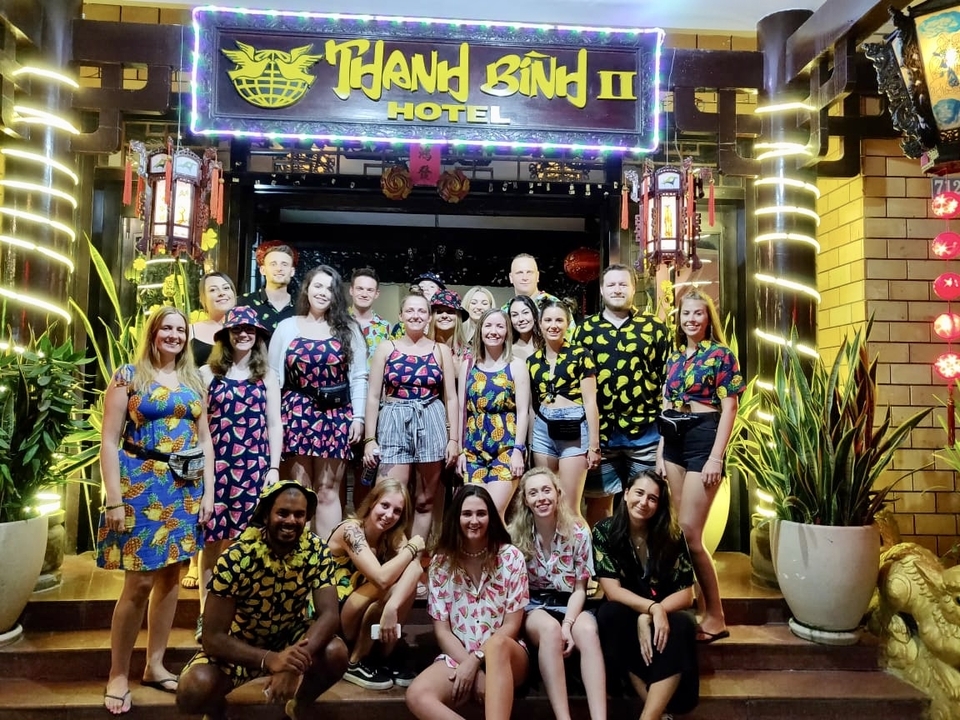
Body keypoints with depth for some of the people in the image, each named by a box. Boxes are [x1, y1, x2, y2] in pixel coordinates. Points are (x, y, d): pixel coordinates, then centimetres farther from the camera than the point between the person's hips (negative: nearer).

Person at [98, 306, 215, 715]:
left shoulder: (193, 381, 12)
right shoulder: (129, 376, -1)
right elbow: (109, 440, -6)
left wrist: (208, 491, 5)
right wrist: (114, 499, -12)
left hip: (185, 488, 5)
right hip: (141, 484, -4)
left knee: (170, 577, 9)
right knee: (139, 581, -4)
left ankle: (155, 666, 23)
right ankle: (118, 675, 13)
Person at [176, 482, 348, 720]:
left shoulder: (317, 551, -19)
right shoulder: (236, 559, -27)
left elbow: (329, 614, -25)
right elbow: (213, 637, -27)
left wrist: (298, 658, -45)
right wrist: (269, 659, -43)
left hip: (290, 635, 2)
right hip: (239, 643, -2)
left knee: (336, 654, -27)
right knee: (193, 690, -30)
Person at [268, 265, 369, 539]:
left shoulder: (349, 329, 7)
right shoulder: (287, 327, 7)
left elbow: (358, 376, 4)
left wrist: (358, 416, -3)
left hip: (336, 416, 0)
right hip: (297, 413, 0)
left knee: (328, 490, 5)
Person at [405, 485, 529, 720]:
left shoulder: (511, 557, -3)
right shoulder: (441, 562, 2)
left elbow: (512, 625, -5)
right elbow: (441, 628, 0)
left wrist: (475, 661, -16)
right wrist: (469, 665, -15)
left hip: (507, 657, -2)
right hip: (457, 655, 2)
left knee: (495, 645, -39)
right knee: (417, 696, -30)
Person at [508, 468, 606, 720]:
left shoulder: (579, 532, -5)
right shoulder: (516, 534, -6)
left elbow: (580, 588, -1)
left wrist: (568, 624, -19)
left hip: (568, 605, 1)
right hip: (532, 607, -1)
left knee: (588, 630, -34)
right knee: (550, 628, -36)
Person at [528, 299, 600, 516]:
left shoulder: (580, 355, -2)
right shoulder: (532, 360, 10)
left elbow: (590, 402, -5)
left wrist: (594, 443, -8)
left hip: (574, 430, -4)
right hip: (542, 431, 4)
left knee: (569, 506, -3)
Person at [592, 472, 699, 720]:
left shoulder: (671, 535, -8)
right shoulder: (604, 532, -11)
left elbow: (686, 594, -10)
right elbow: (612, 590, -15)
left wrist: (649, 616, -26)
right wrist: (652, 607, -31)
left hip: (662, 615, 1)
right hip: (624, 616, 0)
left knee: (682, 624, -32)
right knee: (610, 614, -33)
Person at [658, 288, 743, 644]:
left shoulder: (720, 354, -4)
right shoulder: (674, 358, 14)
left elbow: (729, 408, -9)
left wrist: (716, 457, -15)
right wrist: (660, 450, 11)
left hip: (703, 440, -7)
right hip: (674, 442, 7)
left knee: (689, 532, -8)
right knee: (677, 530, 8)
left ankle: (715, 617, 5)